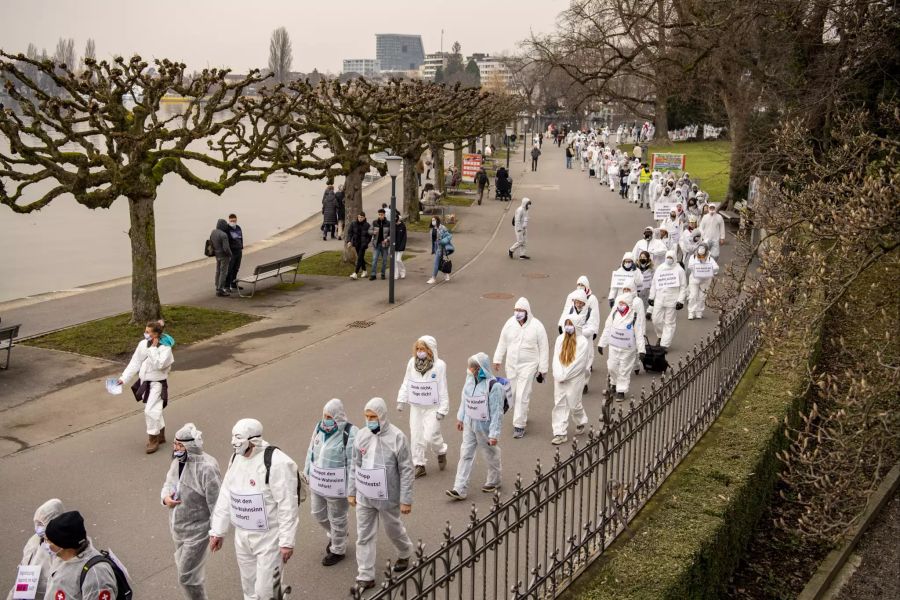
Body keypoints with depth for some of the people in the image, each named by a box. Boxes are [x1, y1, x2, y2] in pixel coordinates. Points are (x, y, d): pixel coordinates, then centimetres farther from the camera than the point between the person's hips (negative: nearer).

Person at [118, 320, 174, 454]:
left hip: (157, 384, -7)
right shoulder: (143, 344, -1)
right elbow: (134, 363, 4)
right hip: (145, 383, 7)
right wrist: (124, 378, -1)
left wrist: (153, 348, -27)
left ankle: (153, 439, 1)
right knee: (153, 410, 18)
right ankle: (161, 435, 36)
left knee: (151, 411, -14)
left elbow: (159, 365, -30)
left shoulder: (165, 348, -18)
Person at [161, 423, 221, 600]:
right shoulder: (177, 461, -3)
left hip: (197, 531, -8)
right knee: (182, 569, 24)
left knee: (186, 577, -3)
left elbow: (216, 502, -21)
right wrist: (165, 497, -9)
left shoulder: (206, 468, -27)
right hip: (177, 528, 8)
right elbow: (168, 483, 14)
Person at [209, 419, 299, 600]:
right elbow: (225, 497, 11)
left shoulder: (276, 463, -23)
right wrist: (218, 531, 13)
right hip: (243, 536, 8)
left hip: (270, 537, -8)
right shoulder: (237, 458, 3)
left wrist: (287, 542, -20)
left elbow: (288, 505, -21)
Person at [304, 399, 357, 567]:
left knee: (337, 518, 11)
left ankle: (338, 550, 32)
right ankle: (334, 535, 49)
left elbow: (353, 463, -19)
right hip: (318, 482, 7)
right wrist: (307, 472, 16)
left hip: (337, 485, -7)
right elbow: (311, 451, 12)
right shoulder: (320, 427, 0)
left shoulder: (350, 433, -22)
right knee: (317, 513, 21)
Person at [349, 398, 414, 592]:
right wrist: (351, 492, 10)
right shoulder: (361, 436, -3)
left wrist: (406, 499, -14)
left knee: (393, 530, 17)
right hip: (364, 497, 4)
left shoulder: (397, 438, -18)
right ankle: (365, 577, 15)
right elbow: (355, 466, 8)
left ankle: (405, 554, 47)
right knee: (364, 536, 6)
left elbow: (406, 470, -14)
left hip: (388, 497, -4)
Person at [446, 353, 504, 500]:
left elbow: (497, 412, -21)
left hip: (484, 427, -6)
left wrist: (494, 434, -21)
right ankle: (460, 489, 5)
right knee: (465, 455, 4)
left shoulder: (493, 386, -24)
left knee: (490, 455, 15)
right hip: (469, 424, 6)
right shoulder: (470, 379, -4)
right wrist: (460, 418, 17)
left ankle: (493, 481, 39)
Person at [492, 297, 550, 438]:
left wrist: (543, 368, -6)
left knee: (522, 396, -8)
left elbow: (543, 348, -6)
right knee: (513, 393, 13)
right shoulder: (510, 323, 1)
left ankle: (519, 425, 0)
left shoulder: (537, 326, -10)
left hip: (528, 366, -5)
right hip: (511, 365, 5)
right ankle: (523, 416, 36)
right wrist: (497, 359, 11)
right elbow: (502, 342, 12)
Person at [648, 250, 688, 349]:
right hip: (659, 299, 4)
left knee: (669, 323, 0)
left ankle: (665, 344, 5)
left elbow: (683, 287, -2)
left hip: (672, 300, -3)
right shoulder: (660, 268, 8)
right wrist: (651, 297, 12)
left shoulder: (679, 270, -3)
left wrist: (680, 300, -9)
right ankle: (660, 336, 30)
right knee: (656, 320, 3)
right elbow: (654, 283, 15)